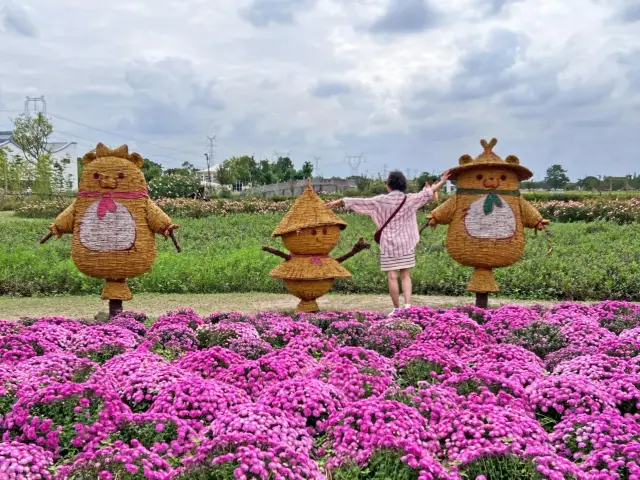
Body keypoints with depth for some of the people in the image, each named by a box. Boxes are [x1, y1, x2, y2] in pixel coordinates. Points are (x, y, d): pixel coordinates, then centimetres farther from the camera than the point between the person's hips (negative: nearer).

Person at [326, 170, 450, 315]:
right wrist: (442, 181, 18)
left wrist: (340, 201, 10)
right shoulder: (409, 199, -1)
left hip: (389, 243, -2)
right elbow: (428, 193, 7)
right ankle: (408, 305, -5)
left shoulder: (381, 200, -6)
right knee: (405, 275, 7)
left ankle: (397, 309, 2)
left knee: (392, 276, 0)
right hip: (406, 243, 2)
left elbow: (360, 201, 0)